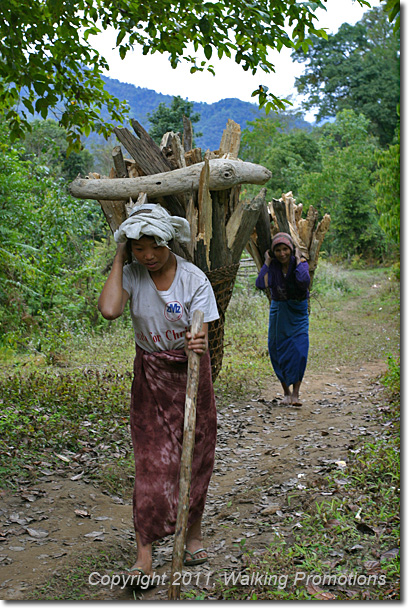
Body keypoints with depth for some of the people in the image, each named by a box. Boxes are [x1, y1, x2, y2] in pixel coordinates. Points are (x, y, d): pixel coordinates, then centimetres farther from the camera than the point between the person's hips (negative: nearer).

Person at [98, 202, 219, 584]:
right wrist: (119, 258, -19)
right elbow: (109, 309, -30)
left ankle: (193, 534, 28)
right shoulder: (132, 275, -9)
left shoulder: (193, 279, -14)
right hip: (150, 375, 0)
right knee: (152, 461, -5)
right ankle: (144, 556, -2)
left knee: (195, 457, 7)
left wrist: (199, 345, -44)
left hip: (190, 372, 0)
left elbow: (200, 335, -19)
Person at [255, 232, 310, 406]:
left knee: (299, 351, -12)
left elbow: (304, 281, -31)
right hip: (278, 311, 2)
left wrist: (298, 260, -21)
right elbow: (261, 284, -23)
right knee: (278, 351, 4)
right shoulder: (272, 265, -6)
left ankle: (295, 393, -7)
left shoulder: (300, 262, -10)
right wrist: (267, 262, -17)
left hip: (298, 312, -2)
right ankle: (286, 391, 21)